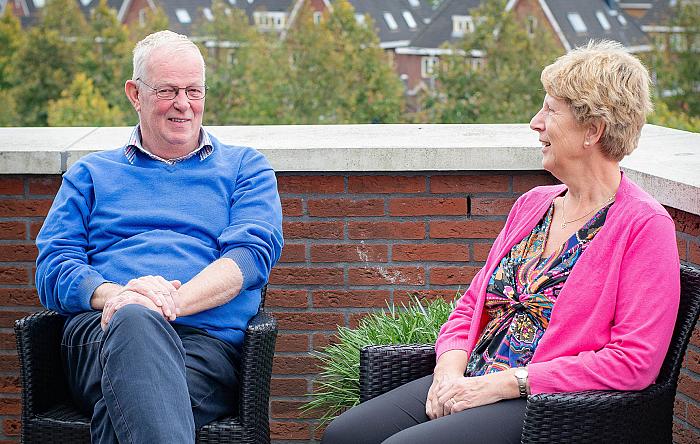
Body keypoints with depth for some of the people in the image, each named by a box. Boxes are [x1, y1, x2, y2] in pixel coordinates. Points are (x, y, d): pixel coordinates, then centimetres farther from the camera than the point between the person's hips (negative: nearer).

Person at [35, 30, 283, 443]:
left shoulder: (245, 167, 24)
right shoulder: (91, 173, 27)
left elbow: (253, 253, 5)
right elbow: (53, 265, 13)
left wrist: (169, 303, -15)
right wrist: (115, 295, -13)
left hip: (208, 338, 0)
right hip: (99, 331, 0)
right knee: (133, 321, -42)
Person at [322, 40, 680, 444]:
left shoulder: (645, 225, -8)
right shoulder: (533, 205, 16)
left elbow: (635, 361, -16)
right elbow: (472, 306, 19)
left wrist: (505, 382, -17)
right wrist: (450, 369, -4)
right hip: (469, 385, 7)